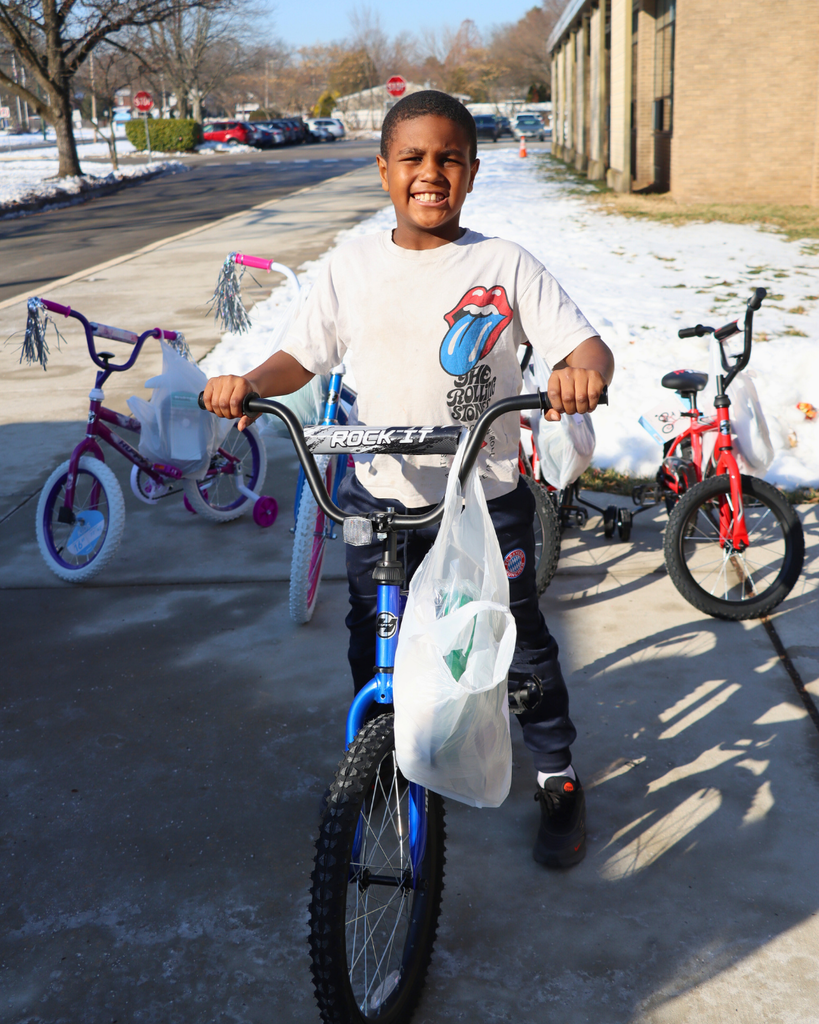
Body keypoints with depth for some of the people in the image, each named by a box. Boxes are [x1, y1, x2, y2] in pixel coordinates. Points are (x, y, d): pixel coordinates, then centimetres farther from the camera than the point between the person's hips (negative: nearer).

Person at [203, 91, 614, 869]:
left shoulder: (506, 265, -7)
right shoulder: (353, 267, 0)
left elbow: (586, 345, -11)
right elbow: (301, 356, 4)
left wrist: (584, 372, -35)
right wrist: (249, 383, -17)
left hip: (486, 495, -2)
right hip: (379, 497, 2)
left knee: (519, 644, 9)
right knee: (374, 645, 16)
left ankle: (558, 779, 31)